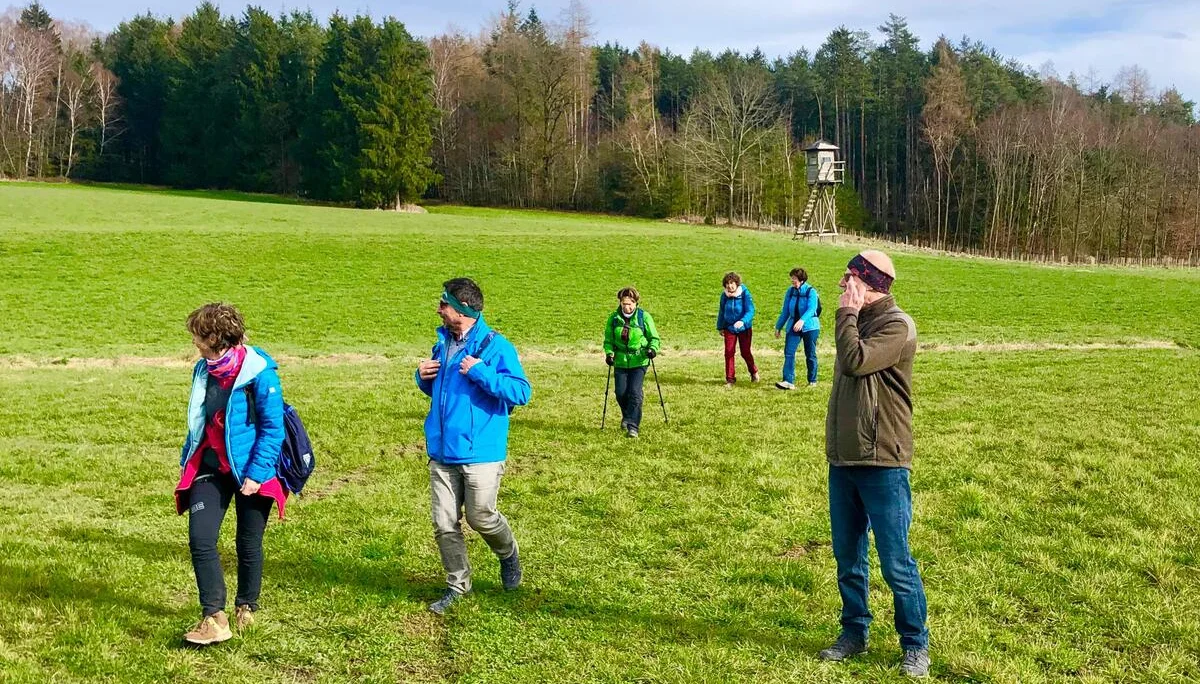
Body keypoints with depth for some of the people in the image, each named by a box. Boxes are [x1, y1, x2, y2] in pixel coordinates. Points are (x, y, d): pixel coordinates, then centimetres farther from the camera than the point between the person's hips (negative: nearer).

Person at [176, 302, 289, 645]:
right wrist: (186, 460, 15)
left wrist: (257, 474, -18)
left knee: (249, 544, 9)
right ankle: (214, 618, -8)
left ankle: (246, 609, 30)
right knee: (200, 539, -10)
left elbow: (273, 428, -15)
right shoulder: (203, 370, 4)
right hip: (210, 468, 5)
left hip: (250, 471, -5)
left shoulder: (259, 372, -17)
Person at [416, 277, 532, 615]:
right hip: (441, 451, 6)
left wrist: (480, 372, -24)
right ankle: (457, 584, 25)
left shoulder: (495, 346, -12)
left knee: (481, 517, 1)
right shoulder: (443, 343, 10)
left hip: (480, 454, -6)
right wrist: (424, 378, 2)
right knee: (444, 524, 8)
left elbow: (522, 392, -17)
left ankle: (508, 555, 33)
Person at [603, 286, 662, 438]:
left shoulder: (644, 317, -5)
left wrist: (653, 349, -16)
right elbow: (608, 339, 10)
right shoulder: (614, 318, 1)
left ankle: (632, 426, -9)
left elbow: (654, 337, 3)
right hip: (620, 361, 3)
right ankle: (627, 416, 33)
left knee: (635, 392, -13)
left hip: (639, 361, -3)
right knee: (621, 393, 3)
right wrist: (609, 352, -7)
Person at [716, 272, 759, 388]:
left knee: (745, 352, 5)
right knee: (729, 352, -2)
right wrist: (720, 327, 16)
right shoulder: (724, 295, -6)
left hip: (744, 328, -3)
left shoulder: (745, 294, -17)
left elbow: (750, 311, -23)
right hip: (729, 328, 3)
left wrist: (742, 321, -41)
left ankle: (754, 371, 34)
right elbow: (721, 311, 8)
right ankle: (730, 379, 8)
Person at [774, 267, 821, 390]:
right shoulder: (790, 291, 5)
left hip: (809, 326, -4)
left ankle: (812, 381, 22)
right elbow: (785, 311, 12)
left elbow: (811, 309, -23)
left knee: (810, 355, 8)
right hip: (793, 327, 4)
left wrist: (802, 321, -40)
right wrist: (778, 327, 14)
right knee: (788, 353, -10)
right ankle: (789, 381, -16)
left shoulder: (811, 291, -10)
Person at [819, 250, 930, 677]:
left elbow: (855, 361, -25)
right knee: (847, 558, 15)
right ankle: (854, 632, 28)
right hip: (842, 460, 8)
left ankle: (915, 645, 12)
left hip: (882, 464, -8)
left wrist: (847, 311, -14)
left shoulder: (896, 325, -12)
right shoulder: (857, 321, 12)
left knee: (895, 563, -1)